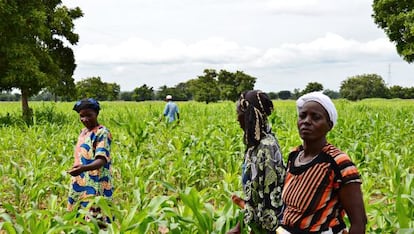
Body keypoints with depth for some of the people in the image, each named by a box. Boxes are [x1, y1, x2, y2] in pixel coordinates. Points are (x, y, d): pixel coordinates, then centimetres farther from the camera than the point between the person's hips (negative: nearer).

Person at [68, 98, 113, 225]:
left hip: (95, 188, -8)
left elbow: (102, 160, -23)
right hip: (80, 186, 9)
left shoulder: (102, 133, -12)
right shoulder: (83, 132, 14)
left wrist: (83, 168, -40)